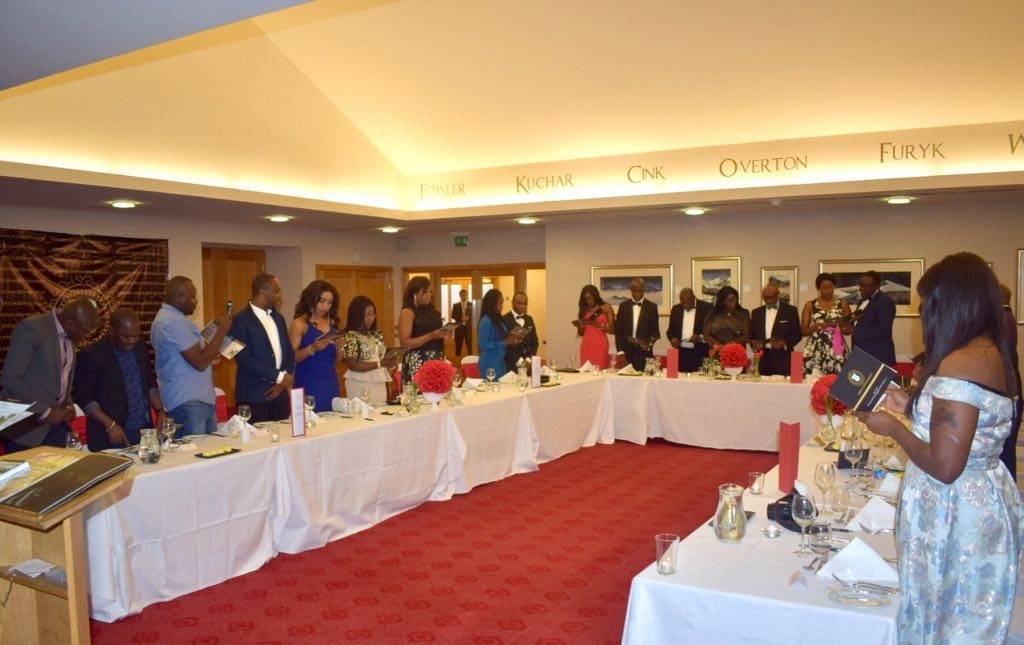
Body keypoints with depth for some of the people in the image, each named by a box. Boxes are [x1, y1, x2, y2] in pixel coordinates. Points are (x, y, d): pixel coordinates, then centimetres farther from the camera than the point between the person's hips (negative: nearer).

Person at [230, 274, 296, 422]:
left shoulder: (278, 318, 14)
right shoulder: (241, 320, -8)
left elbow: (289, 352, 15)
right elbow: (244, 359, -16)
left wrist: (284, 381, -2)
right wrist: (279, 377, -14)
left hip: (280, 393, 6)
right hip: (254, 396, -6)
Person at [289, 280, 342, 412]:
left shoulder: (333, 323, 11)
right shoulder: (300, 323, -4)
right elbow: (291, 357, -11)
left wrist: (339, 347, -3)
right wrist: (312, 348, -24)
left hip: (331, 385, 5)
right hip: (309, 385, -5)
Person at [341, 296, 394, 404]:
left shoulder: (376, 334, 11)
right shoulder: (351, 336, -9)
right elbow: (353, 365, -14)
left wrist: (390, 362, -2)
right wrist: (380, 364, -18)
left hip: (380, 384, 6)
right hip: (361, 386, -6)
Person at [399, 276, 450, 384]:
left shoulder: (432, 311, 13)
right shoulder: (407, 312, -7)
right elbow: (405, 343, -15)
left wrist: (443, 333, 6)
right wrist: (431, 336, -20)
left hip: (436, 360, 7)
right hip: (418, 363, -7)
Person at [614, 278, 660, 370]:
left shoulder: (652, 307, 3)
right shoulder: (623, 306, 7)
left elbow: (655, 331, 3)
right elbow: (618, 331, 5)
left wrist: (650, 342, -17)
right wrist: (620, 351, -3)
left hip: (644, 352, -1)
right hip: (626, 351, 1)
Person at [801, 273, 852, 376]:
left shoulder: (842, 305, 8)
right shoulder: (810, 305, 6)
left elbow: (849, 330, 7)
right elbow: (803, 330, 4)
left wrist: (841, 325, -13)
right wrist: (814, 328, -15)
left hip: (836, 351, 0)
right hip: (814, 352, 0)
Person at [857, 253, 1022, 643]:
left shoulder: (959, 364, -25)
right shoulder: (993, 353, 4)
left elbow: (945, 467, -27)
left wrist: (893, 428, -13)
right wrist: (911, 406, 13)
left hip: (953, 513, -9)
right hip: (985, 503, 9)